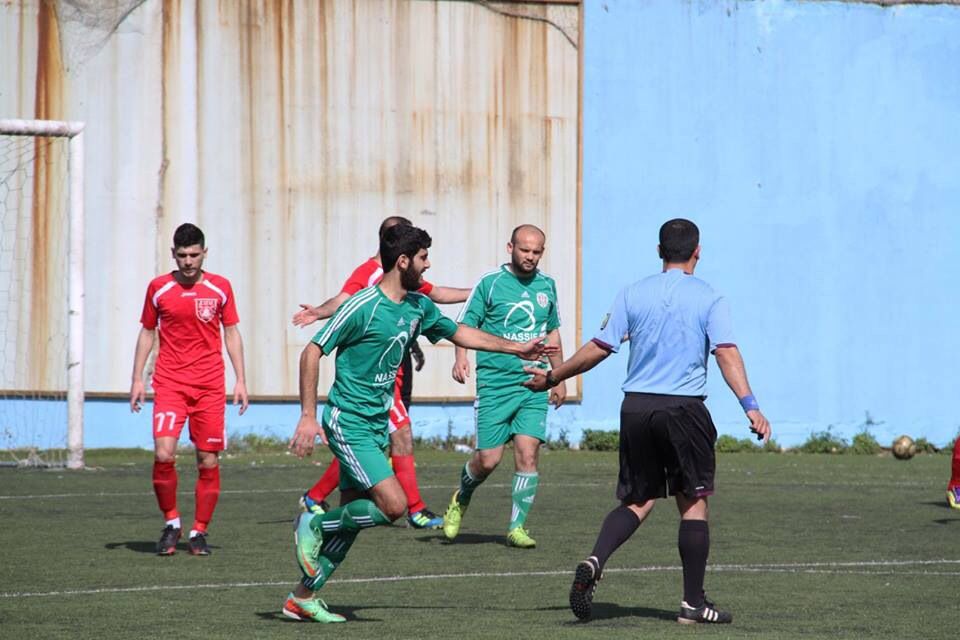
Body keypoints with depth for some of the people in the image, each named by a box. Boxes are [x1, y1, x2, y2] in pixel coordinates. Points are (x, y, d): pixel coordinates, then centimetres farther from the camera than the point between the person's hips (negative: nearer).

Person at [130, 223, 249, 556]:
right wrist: (137, 379, 7)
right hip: (169, 384, -1)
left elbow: (232, 333, 10)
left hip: (210, 386, 1)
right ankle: (171, 522, 3)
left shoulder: (220, 287, 4)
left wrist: (240, 381, 5)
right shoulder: (158, 288, 4)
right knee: (163, 454, -17)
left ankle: (199, 532, 12)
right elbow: (147, 332, 13)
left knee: (209, 460, -1)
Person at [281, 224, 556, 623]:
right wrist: (308, 416, -17)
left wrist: (514, 348, 27)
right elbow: (312, 353, -13)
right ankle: (313, 526, 1)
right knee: (393, 505, -18)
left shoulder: (418, 306, 9)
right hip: (348, 422, -8)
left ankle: (303, 597, 15)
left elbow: (456, 333, 27)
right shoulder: (363, 307, -16)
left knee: (352, 519, 7)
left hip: (376, 426, 8)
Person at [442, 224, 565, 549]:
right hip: (494, 384, -3)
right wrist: (461, 357, -21)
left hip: (534, 385, 3)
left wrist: (559, 378, 23)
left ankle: (517, 526, 2)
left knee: (527, 454, -9)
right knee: (488, 459, -4)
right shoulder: (489, 282, -3)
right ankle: (461, 499, 28)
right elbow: (464, 324, -2)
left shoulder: (546, 286, 11)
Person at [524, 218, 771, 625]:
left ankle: (594, 562, -13)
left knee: (637, 501, 13)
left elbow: (598, 349, 3)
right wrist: (750, 406, -19)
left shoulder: (633, 295, 5)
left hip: (636, 407, 3)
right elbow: (726, 353, -13)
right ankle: (693, 603, 7)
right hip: (684, 409, -3)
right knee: (693, 503, 7)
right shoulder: (709, 299, -1)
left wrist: (551, 378, 15)